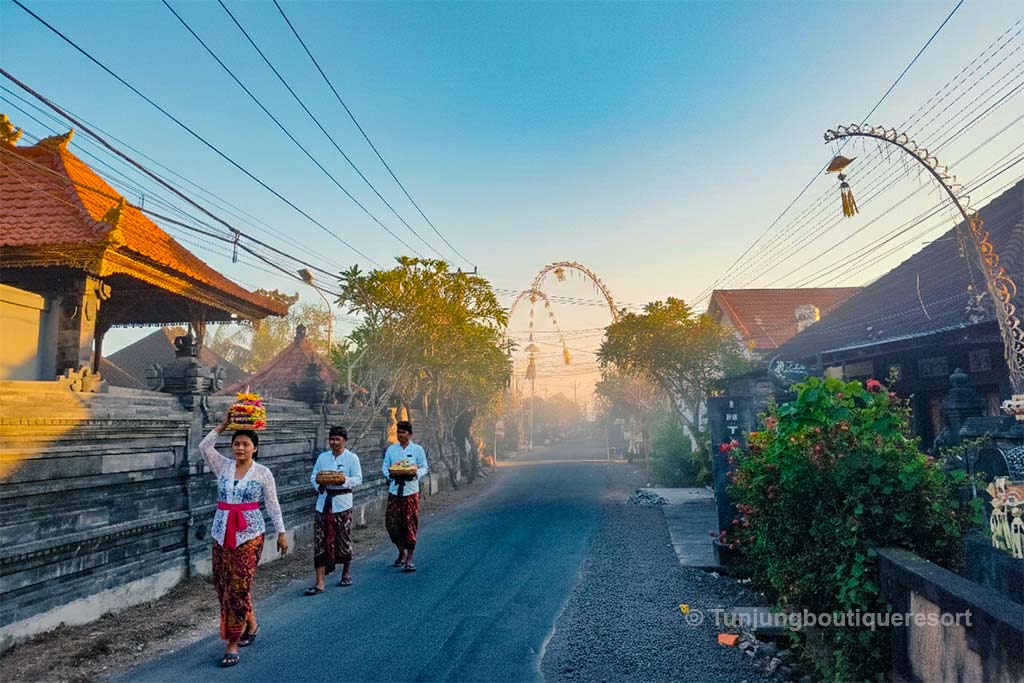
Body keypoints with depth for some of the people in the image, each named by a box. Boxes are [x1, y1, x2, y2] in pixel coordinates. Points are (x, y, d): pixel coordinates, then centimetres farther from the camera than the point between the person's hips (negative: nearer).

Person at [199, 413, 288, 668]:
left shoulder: (263, 473, -3)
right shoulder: (223, 466, 6)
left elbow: (272, 504, 0)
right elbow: (204, 447, -6)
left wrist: (281, 533, 0)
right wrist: (223, 426, -7)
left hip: (249, 534, -4)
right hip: (223, 533, 4)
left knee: (239, 587, -5)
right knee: (222, 584, 9)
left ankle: (233, 643, 5)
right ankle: (250, 623, 32)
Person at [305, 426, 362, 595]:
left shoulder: (352, 458, 0)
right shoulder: (322, 457, 10)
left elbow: (358, 479, -5)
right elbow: (313, 476, 10)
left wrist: (344, 480, -23)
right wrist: (318, 483, -12)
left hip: (342, 503, -3)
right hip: (324, 502, 3)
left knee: (343, 540, 6)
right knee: (320, 543, -2)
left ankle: (346, 574, 29)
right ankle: (319, 583, 1)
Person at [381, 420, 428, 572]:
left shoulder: (417, 450, 1)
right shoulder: (391, 449, 6)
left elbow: (424, 468, 2)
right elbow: (385, 466, 8)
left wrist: (416, 473, -19)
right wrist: (390, 474, -13)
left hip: (411, 491, -2)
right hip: (394, 491, 2)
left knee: (410, 524, -1)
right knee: (391, 523, 4)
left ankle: (409, 560, 8)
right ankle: (402, 552, 28)